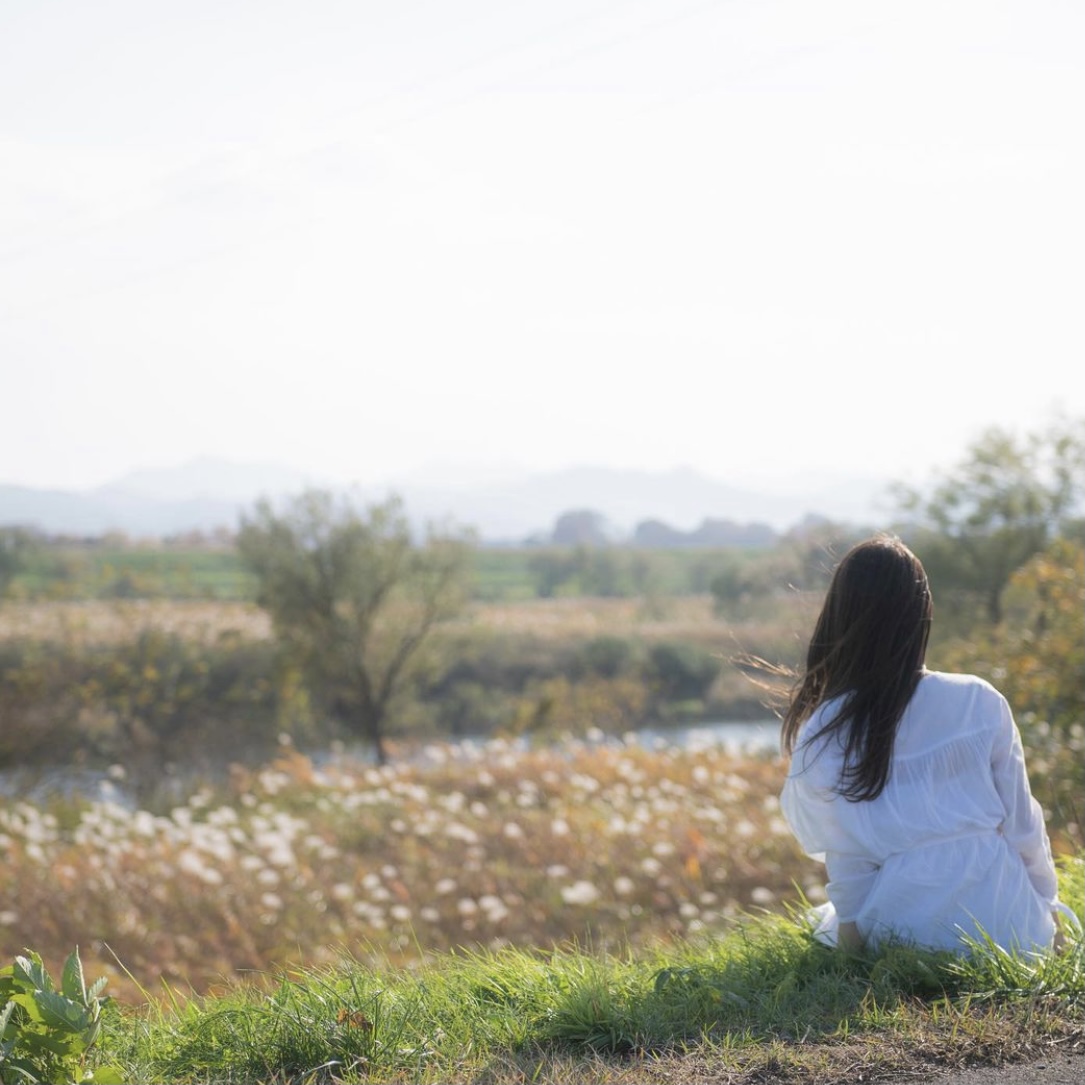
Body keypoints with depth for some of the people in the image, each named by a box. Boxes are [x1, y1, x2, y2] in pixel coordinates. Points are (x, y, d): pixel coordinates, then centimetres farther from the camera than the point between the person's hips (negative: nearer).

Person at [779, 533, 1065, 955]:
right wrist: (1047, 906, 15)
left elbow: (846, 863, -5)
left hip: (905, 934, -1)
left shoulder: (819, 738, -8)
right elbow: (1022, 823, 1)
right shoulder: (980, 703, -6)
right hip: (1007, 928, 2)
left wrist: (851, 932, 9)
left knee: (827, 919, 31)